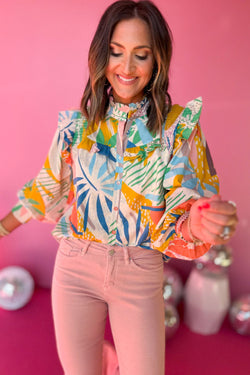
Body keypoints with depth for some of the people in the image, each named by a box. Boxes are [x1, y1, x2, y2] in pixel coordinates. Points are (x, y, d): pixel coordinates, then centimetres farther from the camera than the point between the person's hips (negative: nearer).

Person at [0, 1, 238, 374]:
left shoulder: (180, 126, -9)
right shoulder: (77, 123, -2)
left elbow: (182, 208, -11)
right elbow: (49, 189, 8)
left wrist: (198, 222, -33)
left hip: (140, 274, -1)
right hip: (75, 265, 2)